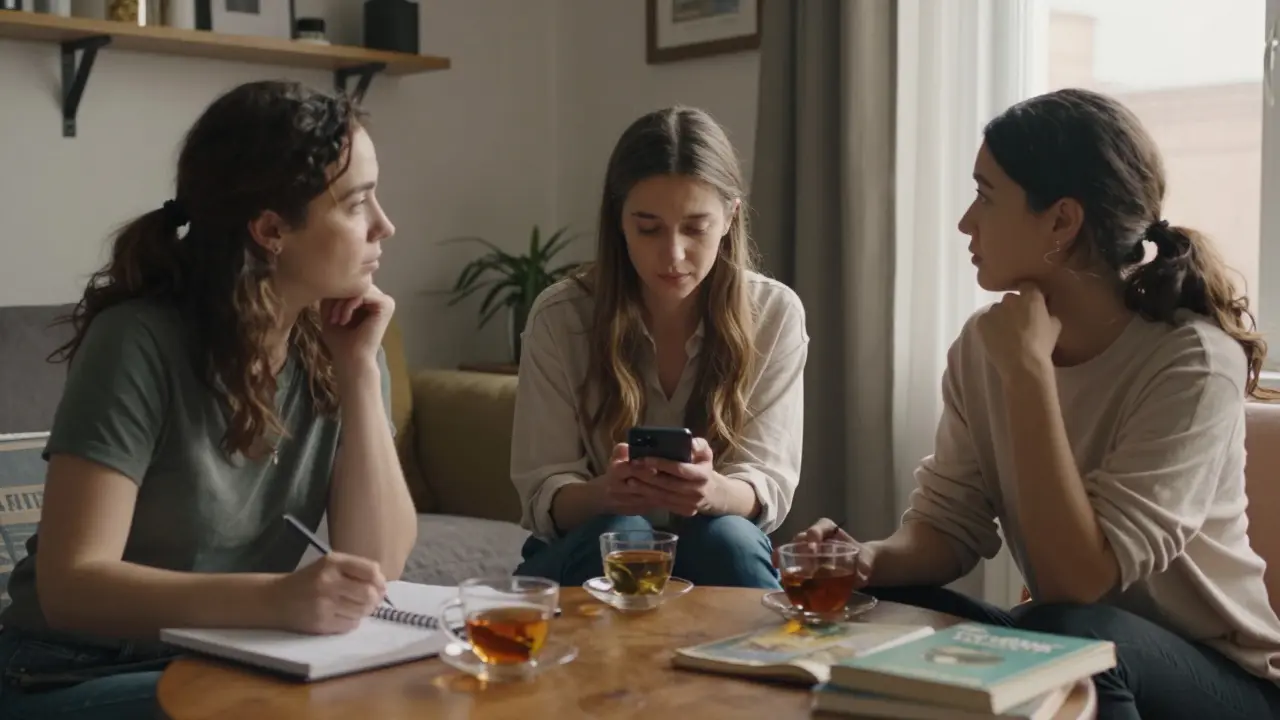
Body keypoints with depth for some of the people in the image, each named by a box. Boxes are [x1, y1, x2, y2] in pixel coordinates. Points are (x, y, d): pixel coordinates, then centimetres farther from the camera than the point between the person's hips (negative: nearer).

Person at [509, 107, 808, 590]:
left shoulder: (775, 314, -7)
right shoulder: (559, 317, -9)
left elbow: (768, 491, -12)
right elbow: (543, 495, -10)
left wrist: (712, 492, -37)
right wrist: (604, 493, -35)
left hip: (720, 554, 1)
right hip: (583, 555, 0)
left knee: (726, 538, -31)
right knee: (617, 535, -32)